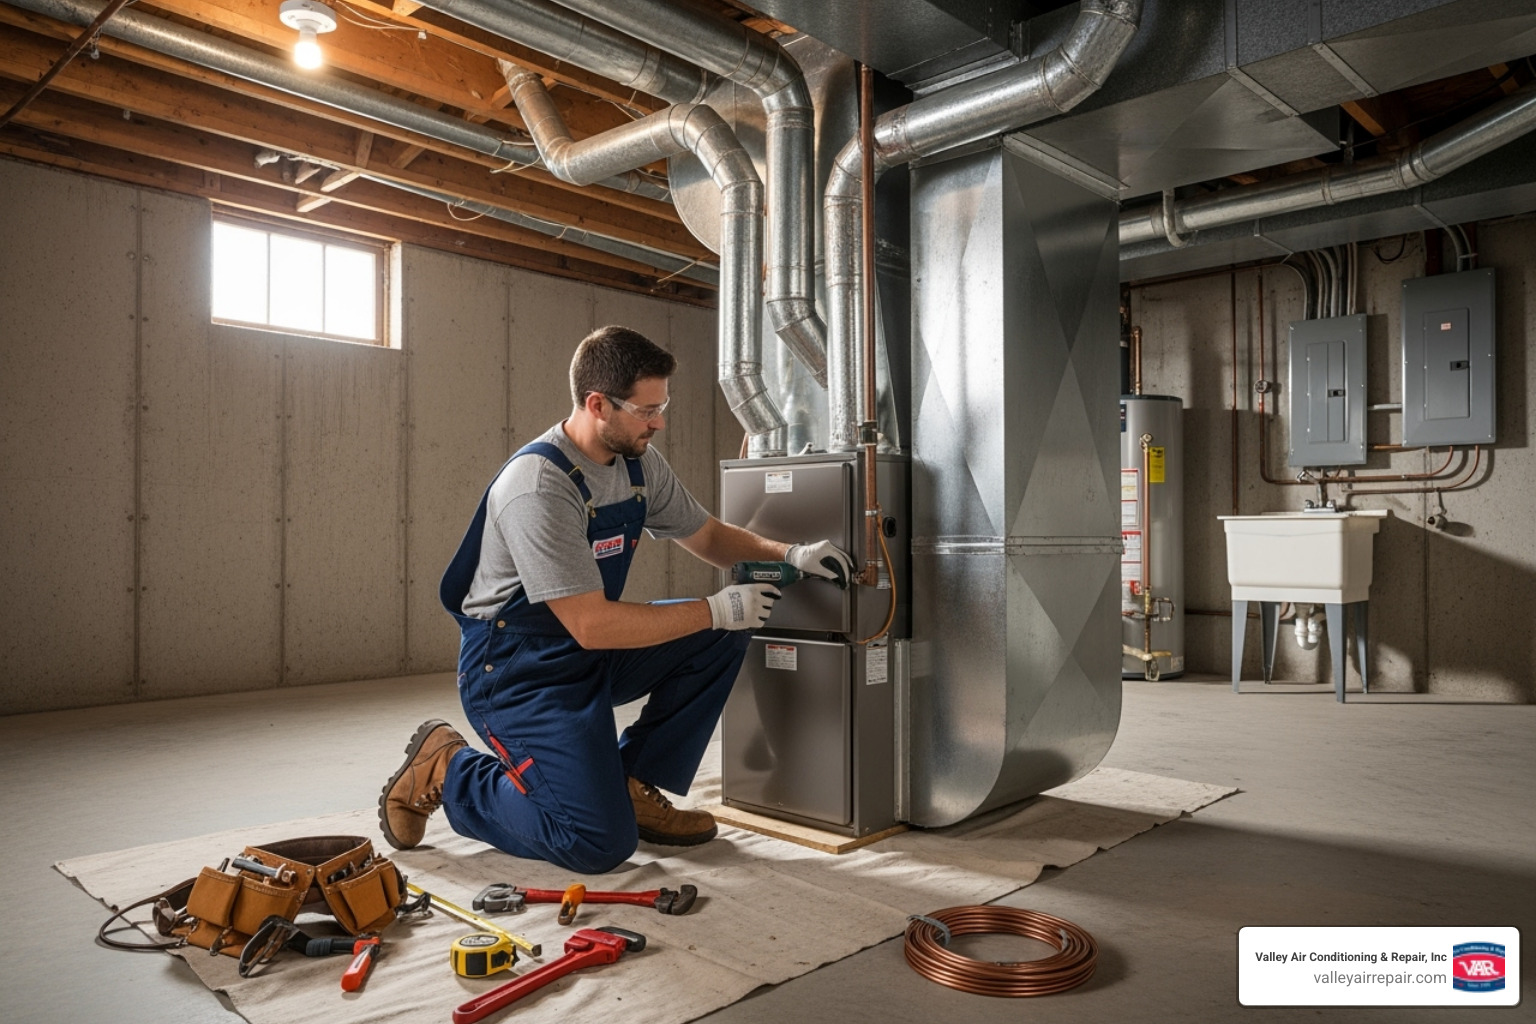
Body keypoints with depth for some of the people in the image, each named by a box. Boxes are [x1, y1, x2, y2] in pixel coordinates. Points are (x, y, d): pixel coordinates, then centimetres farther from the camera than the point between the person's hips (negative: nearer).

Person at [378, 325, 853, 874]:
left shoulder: (639, 463, -1)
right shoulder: (539, 485, -27)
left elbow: (709, 536, 12)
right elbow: (592, 626, -29)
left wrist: (789, 555, -5)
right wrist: (716, 610, -24)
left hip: (591, 654, 8)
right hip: (517, 669, -8)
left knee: (726, 634, -5)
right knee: (601, 844, -16)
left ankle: (634, 787, 5)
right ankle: (446, 770, 6)